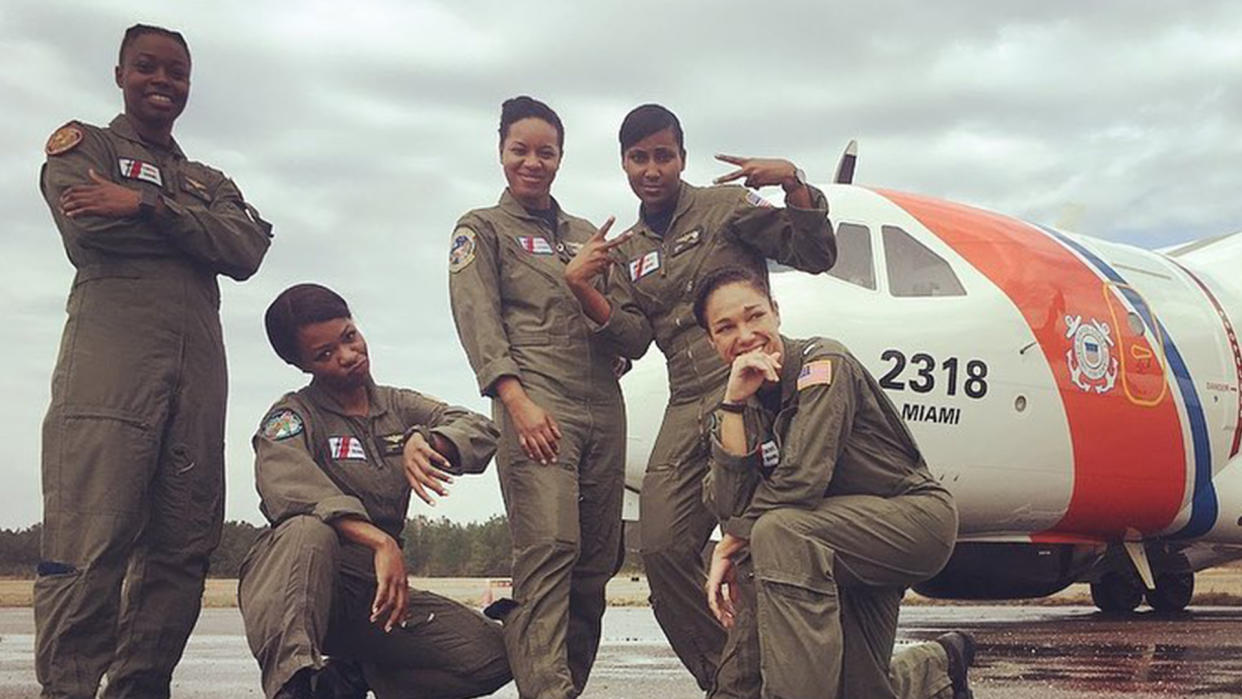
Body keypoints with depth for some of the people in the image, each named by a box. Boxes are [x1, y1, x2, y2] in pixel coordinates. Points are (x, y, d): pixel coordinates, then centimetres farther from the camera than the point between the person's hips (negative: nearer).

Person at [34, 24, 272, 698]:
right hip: (110, 362, -5)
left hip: (198, 374, 5)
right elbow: (87, 230, -5)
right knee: (89, 545, -12)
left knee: (182, 547, -1)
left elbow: (247, 252, 5)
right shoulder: (82, 144, 16)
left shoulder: (211, 182, 27)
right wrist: (196, 228, 4)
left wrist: (148, 207, -6)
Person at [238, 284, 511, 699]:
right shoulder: (291, 416, -2)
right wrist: (380, 542, -37)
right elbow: (287, 488, -24)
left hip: (375, 590, 5)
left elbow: (480, 431, -2)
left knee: (493, 655, -11)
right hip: (292, 590, -5)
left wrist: (425, 441, -25)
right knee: (311, 530, -37)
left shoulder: (398, 407, 13)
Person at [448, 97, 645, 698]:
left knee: (598, 559, 3)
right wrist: (518, 401, -19)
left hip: (603, 404, 6)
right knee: (550, 547, -19)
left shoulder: (587, 235, 24)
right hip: (535, 398, -5)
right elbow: (478, 321, -4)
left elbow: (634, 337, 21)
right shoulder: (482, 229, 11)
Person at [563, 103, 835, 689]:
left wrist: (793, 183, -13)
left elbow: (815, 256, 1)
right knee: (663, 548, -2)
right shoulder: (626, 253, 22)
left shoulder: (725, 206, 8)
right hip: (686, 406, 6)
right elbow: (631, 333, 8)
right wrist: (582, 290, -8)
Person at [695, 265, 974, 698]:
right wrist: (733, 403, -20)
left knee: (779, 532, -32)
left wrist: (730, 545, -15)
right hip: (851, 543, 7)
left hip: (915, 513, -7)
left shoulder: (821, 362, -16)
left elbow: (802, 480, -27)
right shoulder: (740, 406, 4)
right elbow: (730, 507, -13)